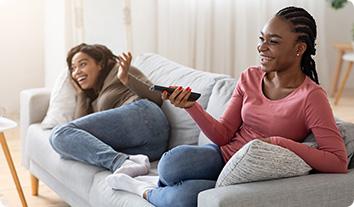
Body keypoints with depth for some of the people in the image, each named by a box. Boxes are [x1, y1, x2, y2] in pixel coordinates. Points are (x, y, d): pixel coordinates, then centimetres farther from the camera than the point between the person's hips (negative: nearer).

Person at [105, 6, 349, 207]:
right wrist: (191, 106, -15)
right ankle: (165, 187, 5)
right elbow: (223, 135, 2)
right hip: (223, 155, 4)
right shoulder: (249, 78, 2)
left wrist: (278, 143, -27)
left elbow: (339, 162, -21)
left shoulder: (312, 97, -14)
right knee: (171, 163, -30)